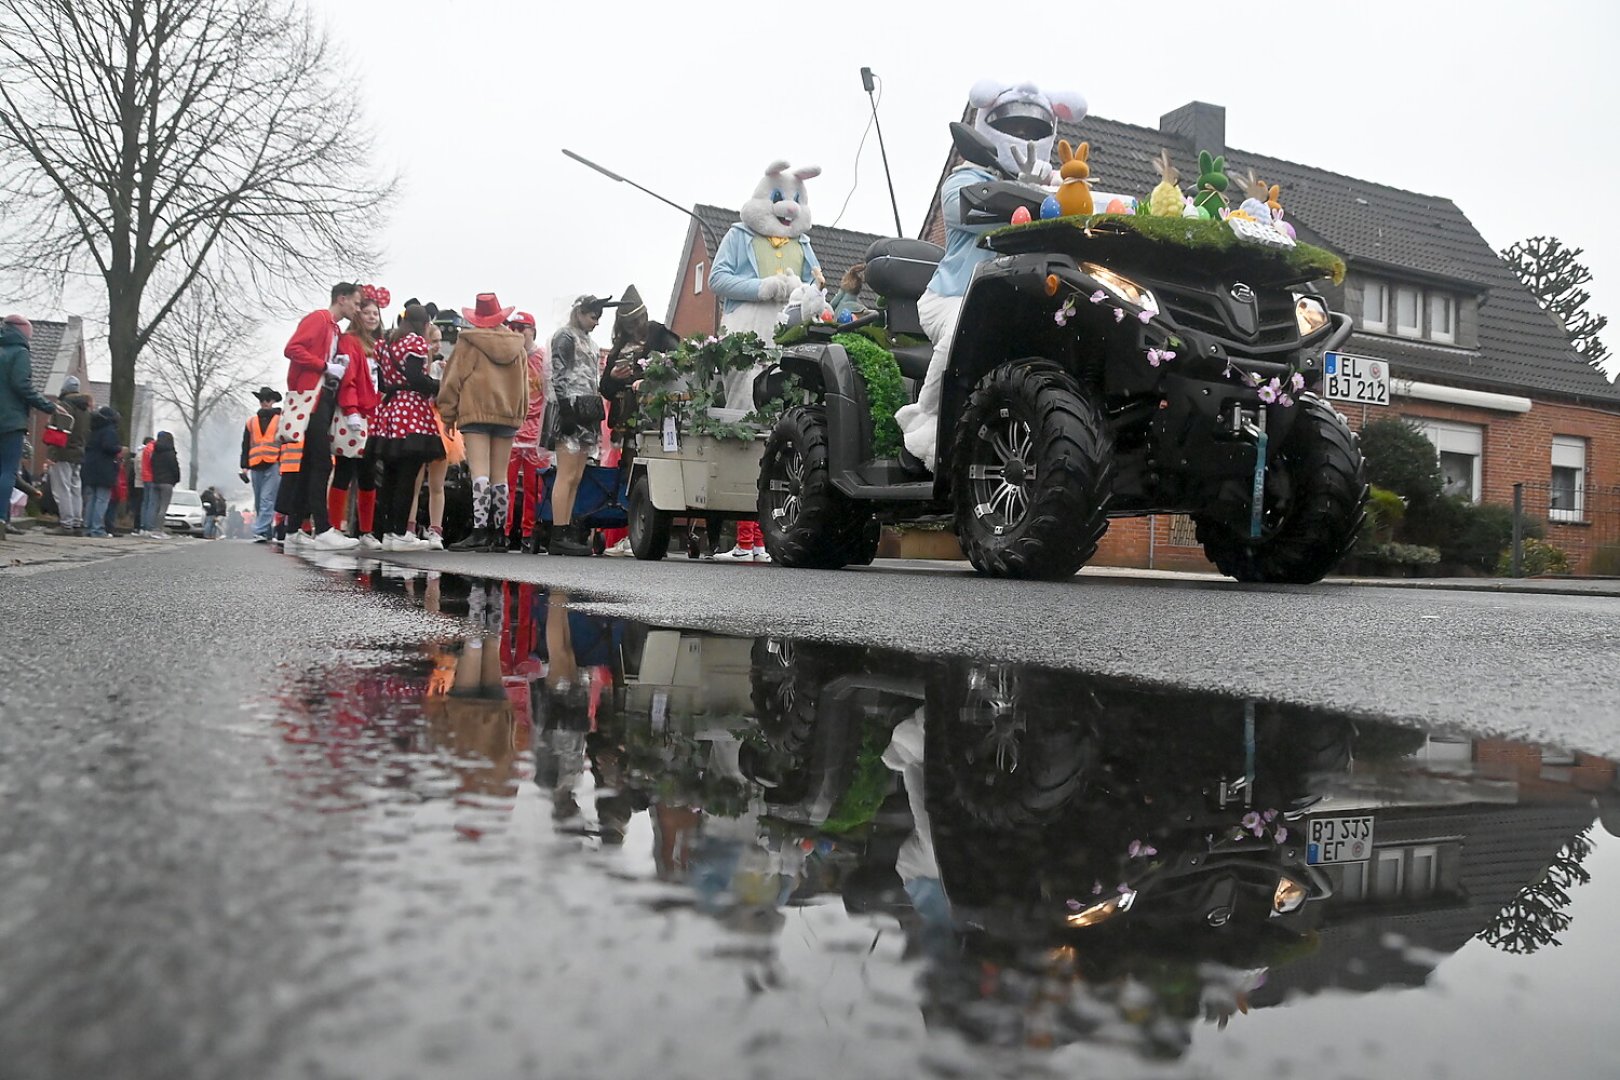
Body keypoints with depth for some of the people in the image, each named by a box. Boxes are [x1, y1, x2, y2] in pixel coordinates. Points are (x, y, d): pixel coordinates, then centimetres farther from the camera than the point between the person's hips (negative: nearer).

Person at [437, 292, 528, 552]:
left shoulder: (468, 343, 0)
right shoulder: (518, 346, 13)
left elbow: (453, 380, -1)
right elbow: (524, 386, 17)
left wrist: (448, 414, 4)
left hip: (476, 413, -4)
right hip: (508, 414, 4)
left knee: (480, 473, -11)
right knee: (500, 475, 9)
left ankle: (479, 530, -21)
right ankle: (496, 533, 12)